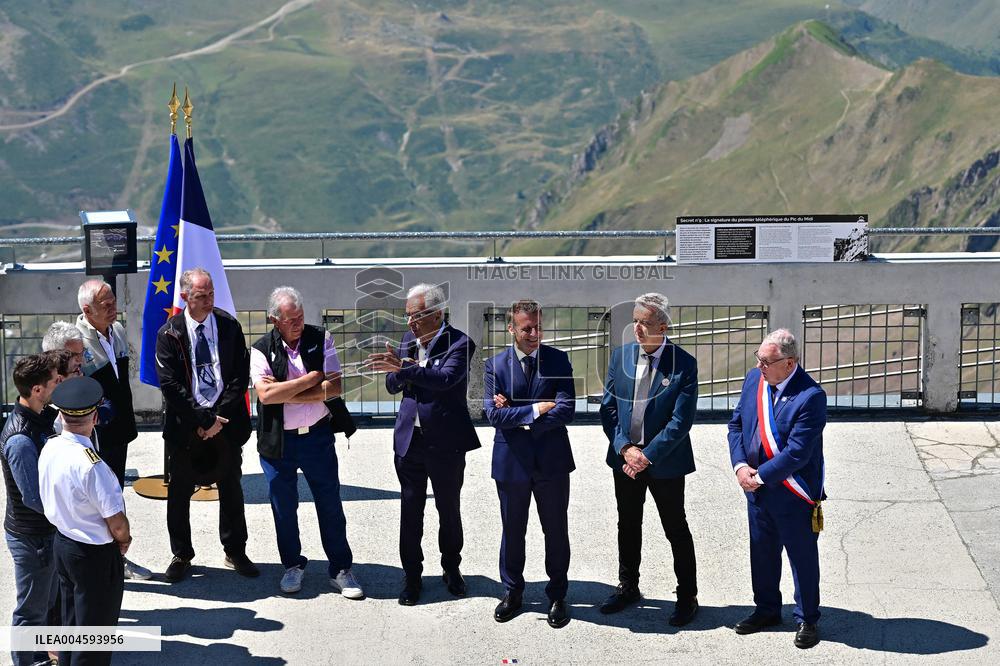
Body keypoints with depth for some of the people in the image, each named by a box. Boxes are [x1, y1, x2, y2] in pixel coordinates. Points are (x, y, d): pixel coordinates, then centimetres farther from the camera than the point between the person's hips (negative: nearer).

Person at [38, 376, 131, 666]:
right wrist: (124, 540, -2)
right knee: (94, 631, 10)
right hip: (96, 555, -8)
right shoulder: (91, 465, -32)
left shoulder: (49, 449, -7)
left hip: (62, 542, 8)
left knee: (70, 620, 27)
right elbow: (117, 522, -26)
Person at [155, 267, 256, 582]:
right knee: (179, 492, 6)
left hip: (226, 423, 2)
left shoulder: (229, 326, 0)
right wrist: (203, 419, -14)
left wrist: (219, 417, -10)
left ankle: (235, 552, 25)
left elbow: (240, 376, -2)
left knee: (231, 490, 11)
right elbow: (170, 385, -10)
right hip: (186, 425, -2)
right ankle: (181, 556, 21)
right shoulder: (169, 334, -6)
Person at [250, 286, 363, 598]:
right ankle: (293, 566, 28)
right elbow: (266, 395, -20)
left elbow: (335, 387, -12)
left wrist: (285, 393, -16)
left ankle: (341, 569, 17)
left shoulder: (320, 339, -2)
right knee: (284, 508, 11)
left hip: (317, 435, 1)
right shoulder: (261, 350, -6)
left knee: (330, 505, 6)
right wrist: (312, 379, -17)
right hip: (277, 441, 0)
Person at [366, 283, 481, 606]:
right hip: (409, 439, 4)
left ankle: (452, 569, 31)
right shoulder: (408, 340, 6)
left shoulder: (459, 343, -14)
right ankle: (411, 576, 19)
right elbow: (392, 386, 8)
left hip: (446, 443, -4)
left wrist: (403, 368, -34)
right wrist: (399, 373, -14)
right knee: (410, 511, 8)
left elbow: (445, 378, -31)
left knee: (449, 510, 12)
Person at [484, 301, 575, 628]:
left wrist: (517, 416, -13)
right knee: (512, 530, 12)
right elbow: (495, 415, -12)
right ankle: (512, 592, 28)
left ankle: (557, 596, 22)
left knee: (556, 531, 8)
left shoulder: (558, 360, -2)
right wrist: (536, 410, -17)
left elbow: (566, 410, -13)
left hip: (552, 459, 0)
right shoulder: (495, 365, -2)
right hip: (512, 461, 0)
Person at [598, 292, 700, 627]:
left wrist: (648, 456, -18)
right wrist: (625, 448, -10)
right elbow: (608, 408, 2)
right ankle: (628, 588, 35)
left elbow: (681, 421, -16)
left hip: (665, 462, -4)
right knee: (628, 526, 18)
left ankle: (687, 597, 20)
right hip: (625, 459, 5)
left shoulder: (684, 364, -14)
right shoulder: (620, 356, 0)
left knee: (676, 530, 7)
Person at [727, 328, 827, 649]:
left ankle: (806, 620, 24)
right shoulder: (754, 379, -1)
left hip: (793, 493, -7)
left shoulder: (811, 396, -23)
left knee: (803, 558, 9)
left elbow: (797, 452, -25)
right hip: (757, 489, 7)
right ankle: (767, 610, 38)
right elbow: (736, 424, 6)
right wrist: (740, 465, -7)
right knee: (761, 552, 20)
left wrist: (761, 475, -19)